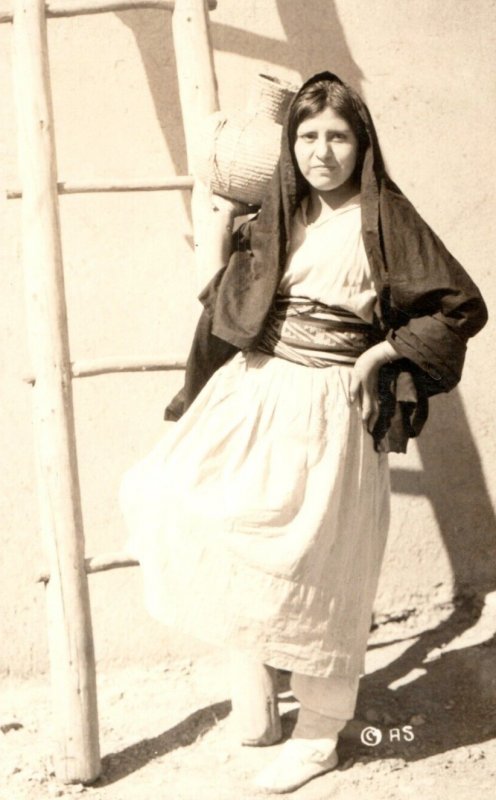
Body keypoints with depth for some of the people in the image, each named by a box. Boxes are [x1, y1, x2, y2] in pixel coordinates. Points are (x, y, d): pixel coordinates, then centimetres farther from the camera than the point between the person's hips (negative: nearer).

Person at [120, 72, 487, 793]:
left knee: (313, 567, 0)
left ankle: (318, 736, 19)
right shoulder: (278, 218, 10)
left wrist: (379, 353, -10)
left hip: (328, 409, -6)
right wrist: (222, 236, 6)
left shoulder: (384, 219, -5)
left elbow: (463, 308, -6)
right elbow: (226, 311, 13)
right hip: (254, 392, 6)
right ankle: (257, 687, 13)